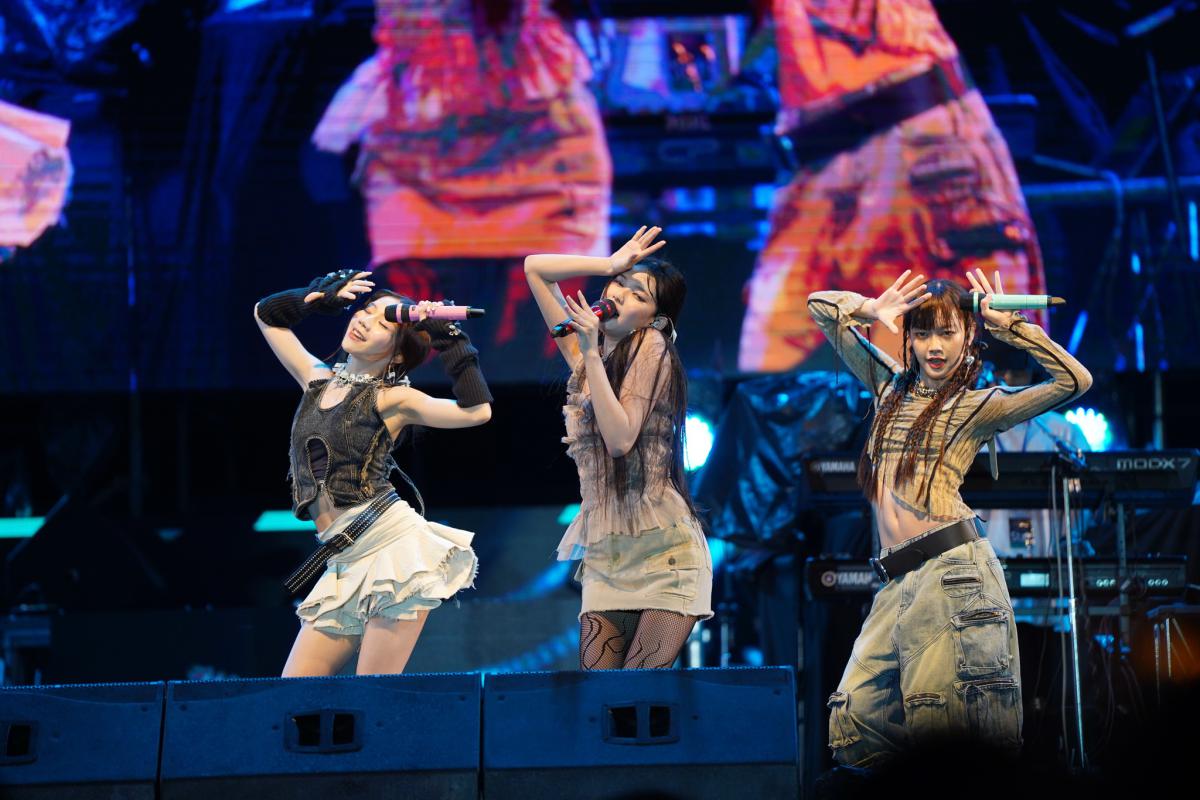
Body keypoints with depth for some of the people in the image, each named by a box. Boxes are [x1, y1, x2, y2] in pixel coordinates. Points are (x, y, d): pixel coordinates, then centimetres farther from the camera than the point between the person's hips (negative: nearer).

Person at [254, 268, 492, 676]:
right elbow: (265, 313, 27)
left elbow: (477, 411, -16)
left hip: (394, 548, -6)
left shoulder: (391, 398, -1)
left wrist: (446, 336, -9)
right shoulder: (317, 380, 16)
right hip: (346, 565, 6)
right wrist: (325, 295, 15)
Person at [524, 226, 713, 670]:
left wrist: (591, 353, -15)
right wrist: (611, 265, 7)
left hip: (662, 550, -6)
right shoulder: (583, 354, 13)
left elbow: (620, 439, -17)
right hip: (604, 554, 6)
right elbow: (534, 268, 16)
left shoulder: (651, 348, -5)